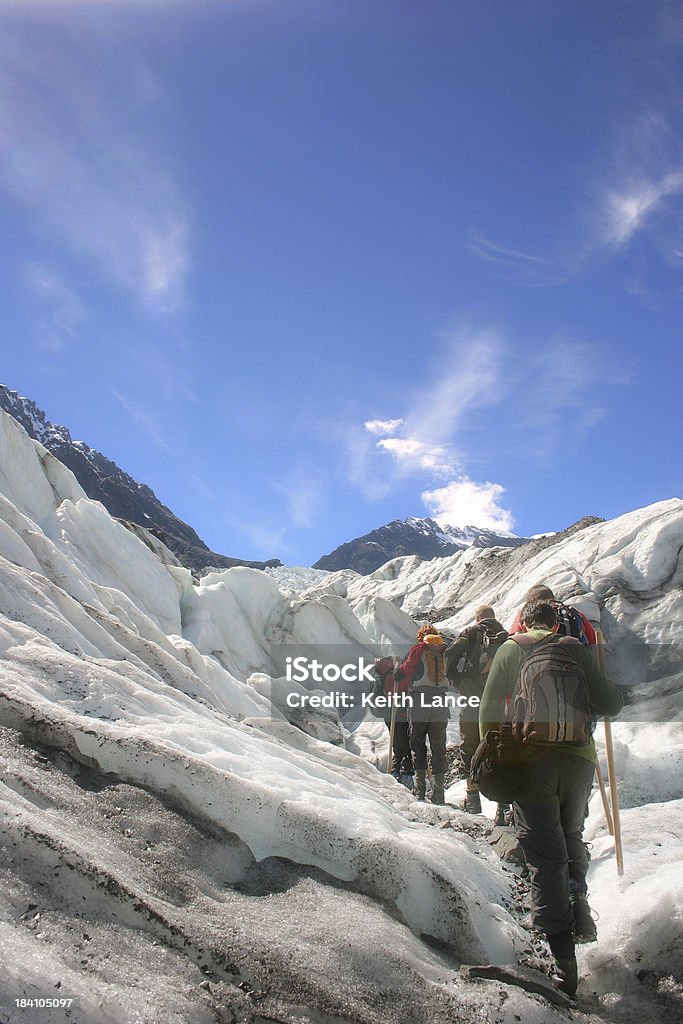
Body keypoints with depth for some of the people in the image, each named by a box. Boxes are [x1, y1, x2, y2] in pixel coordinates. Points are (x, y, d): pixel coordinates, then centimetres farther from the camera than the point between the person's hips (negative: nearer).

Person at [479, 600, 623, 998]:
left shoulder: (510, 649, 7)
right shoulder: (574, 648, 5)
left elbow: (490, 712, 5)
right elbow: (606, 703, 0)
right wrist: (618, 696, 22)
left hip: (531, 760, -1)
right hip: (579, 759, 1)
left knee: (546, 856, 3)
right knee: (571, 835, 28)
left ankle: (566, 964, -1)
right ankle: (578, 897, 5)